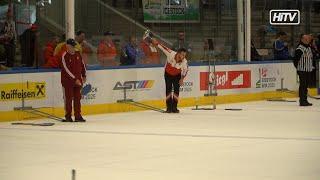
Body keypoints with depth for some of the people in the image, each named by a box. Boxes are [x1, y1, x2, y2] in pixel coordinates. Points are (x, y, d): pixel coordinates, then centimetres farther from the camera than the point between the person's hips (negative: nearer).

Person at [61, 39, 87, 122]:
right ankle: (68, 116, 8)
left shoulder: (78, 54, 5)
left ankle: (78, 116, 12)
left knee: (77, 98, 7)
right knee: (69, 98, 0)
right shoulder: (65, 56, -15)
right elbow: (66, 70, -19)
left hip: (78, 80, 6)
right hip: (68, 81, -6)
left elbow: (82, 64, 18)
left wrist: (83, 76, 15)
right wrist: (75, 79, -21)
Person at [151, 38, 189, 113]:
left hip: (177, 75, 1)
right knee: (168, 89, -6)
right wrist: (157, 43, -32)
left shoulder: (184, 62, -27)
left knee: (176, 90, -6)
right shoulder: (171, 54, -32)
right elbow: (164, 48, -26)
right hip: (168, 74, -1)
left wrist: (182, 78, -15)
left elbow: (185, 70, -11)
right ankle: (169, 108, -3)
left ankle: (174, 107, 2)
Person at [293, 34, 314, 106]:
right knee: (303, 85, -8)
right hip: (302, 71, -9)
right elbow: (295, 60, -16)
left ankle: (305, 100, 19)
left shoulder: (309, 48, 15)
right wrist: (298, 68, -13)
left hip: (308, 70, 9)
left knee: (306, 85, 12)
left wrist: (312, 66, 19)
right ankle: (302, 101, -7)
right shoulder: (299, 49, -14)